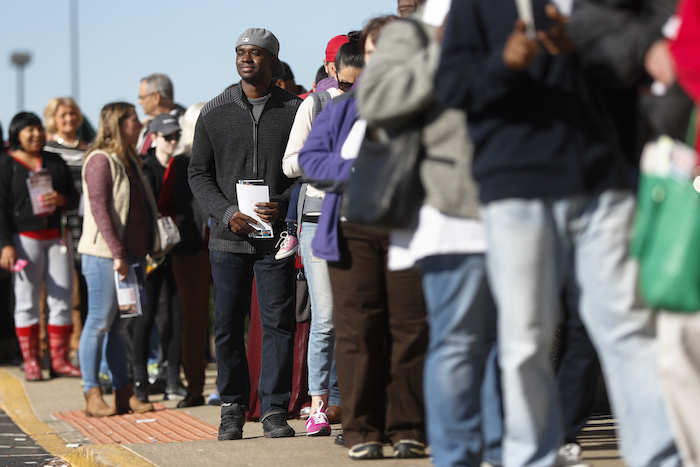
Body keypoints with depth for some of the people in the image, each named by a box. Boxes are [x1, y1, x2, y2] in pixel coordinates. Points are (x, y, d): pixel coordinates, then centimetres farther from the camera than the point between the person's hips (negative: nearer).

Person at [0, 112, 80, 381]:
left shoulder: (56, 163, 12)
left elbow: (74, 197, 15)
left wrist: (62, 199, -9)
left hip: (57, 236, 4)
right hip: (25, 238, -4)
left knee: (62, 298, 2)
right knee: (27, 301, -2)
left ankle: (59, 359, 10)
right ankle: (30, 362, 4)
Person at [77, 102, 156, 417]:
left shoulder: (130, 162, 18)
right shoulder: (100, 160, -8)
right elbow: (99, 209, -16)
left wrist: (148, 251, 12)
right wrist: (117, 253, -21)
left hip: (132, 255, 8)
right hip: (105, 256, -8)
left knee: (119, 326, 10)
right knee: (99, 324, -5)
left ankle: (124, 393, 11)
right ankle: (92, 395, -2)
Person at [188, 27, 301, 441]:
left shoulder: (295, 110, 3)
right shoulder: (215, 112, 7)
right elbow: (199, 173, 9)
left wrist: (284, 205, -13)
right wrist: (227, 213, -7)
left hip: (277, 239, -1)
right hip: (229, 237, 2)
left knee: (278, 322, -2)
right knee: (228, 325, 4)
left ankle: (275, 409, 5)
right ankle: (233, 407, 16)